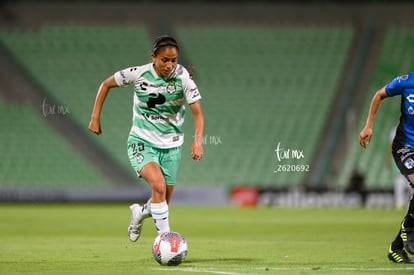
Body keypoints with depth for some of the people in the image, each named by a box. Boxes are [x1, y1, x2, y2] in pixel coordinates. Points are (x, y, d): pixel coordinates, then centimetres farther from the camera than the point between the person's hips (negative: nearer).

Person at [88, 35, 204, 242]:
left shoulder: (183, 78, -14)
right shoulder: (138, 74, -14)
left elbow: (197, 113, -14)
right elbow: (106, 84, 1)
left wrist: (198, 141, -31)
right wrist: (95, 118, 0)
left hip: (171, 145, 2)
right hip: (142, 141, -2)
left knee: (163, 202, 9)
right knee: (158, 185, -28)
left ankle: (139, 213, 43)